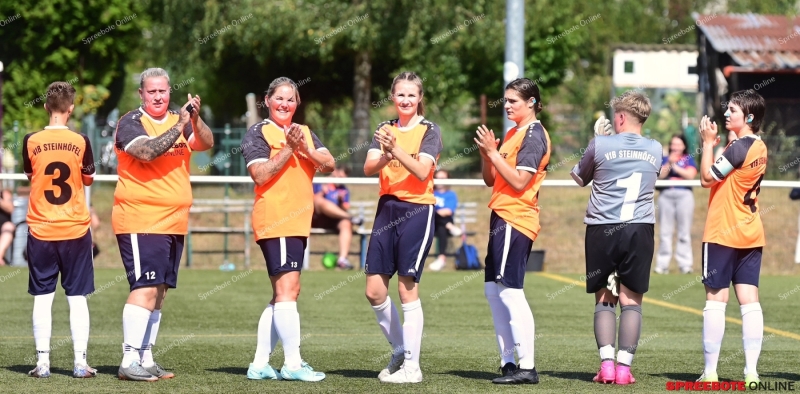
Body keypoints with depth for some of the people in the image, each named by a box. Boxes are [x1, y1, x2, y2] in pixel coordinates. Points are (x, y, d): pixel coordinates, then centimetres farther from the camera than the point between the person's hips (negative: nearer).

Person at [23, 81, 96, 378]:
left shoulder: (31, 141, -4)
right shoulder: (80, 142, -5)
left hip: (40, 231, 0)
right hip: (75, 230, 0)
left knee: (42, 297, 5)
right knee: (77, 297, 3)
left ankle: (42, 362, 2)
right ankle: (80, 362, 1)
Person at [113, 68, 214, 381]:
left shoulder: (180, 120, 14)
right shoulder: (131, 122, -5)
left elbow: (205, 143, -1)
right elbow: (147, 151, -23)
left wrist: (195, 119, -18)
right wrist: (180, 126, -24)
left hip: (174, 222, 7)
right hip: (140, 221, -7)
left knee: (159, 291, 9)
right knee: (145, 288, -15)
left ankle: (146, 358, 14)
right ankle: (129, 361, -17)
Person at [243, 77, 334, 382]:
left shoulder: (305, 133, 17)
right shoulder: (259, 132, -2)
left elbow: (329, 164, 3)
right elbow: (260, 175, -13)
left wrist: (304, 148, -12)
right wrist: (288, 149, -15)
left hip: (298, 222, 8)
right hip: (274, 220, -8)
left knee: (282, 294, 9)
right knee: (288, 287, -14)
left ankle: (260, 363, 13)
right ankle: (293, 363, -14)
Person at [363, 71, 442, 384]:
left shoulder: (429, 131, -3)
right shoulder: (385, 129, 10)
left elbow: (422, 171, -18)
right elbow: (369, 168, -3)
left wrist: (397, 150, -31)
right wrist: (385, 155, -24)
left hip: (417, 211, -5)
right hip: (387, 208, 5)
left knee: (407, 287, -6)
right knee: (374, 291, 4)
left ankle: (412, 366, -1)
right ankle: (399, 350, 23)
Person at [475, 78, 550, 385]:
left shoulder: (534, 134, -10)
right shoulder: (513, 134, 18)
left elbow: (519, 180, -18)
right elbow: (491, 180, 18)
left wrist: (493, 153, -15)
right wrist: (486, 154, 1)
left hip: (516, 220, -10)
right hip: (503, 218, 10)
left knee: (510, 291, -11)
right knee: (493, 290, 10)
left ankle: (527, 367, -11)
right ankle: (507, 362, 14)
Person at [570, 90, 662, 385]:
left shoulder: (600, 145, -4)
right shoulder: (655, 150, 7)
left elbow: (579, 178, 12)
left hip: (602, 230, -1)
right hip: (639, 230, 2)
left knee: (604, 300, 8)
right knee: (631, 301, 3)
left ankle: (606, 364, -3)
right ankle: (624, 368, -3)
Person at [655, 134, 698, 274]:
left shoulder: (688, 159, 10)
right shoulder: (665, 159, 15)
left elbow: (690, 175, -5)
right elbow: (660, 175, 2)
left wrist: (675, 166, -6)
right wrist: (669, 163, -8)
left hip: (684, 195, -2)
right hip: (666, 195, 2)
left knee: (684, 231, -3)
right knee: (665, 231, 0)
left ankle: (685, 264, -2)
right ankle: (662, 264, 1)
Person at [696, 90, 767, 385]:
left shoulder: (738, 147, -15)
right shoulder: (759, 148, 11)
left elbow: (707, 178, -11)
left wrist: (708, 142, -5)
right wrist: (713, 144, 10)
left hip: (723, 234, -8)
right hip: (751, 235, 8)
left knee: (716, 299, -3)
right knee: (749, 300, 2)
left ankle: (710, 372, -2)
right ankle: (751, 371, -2)